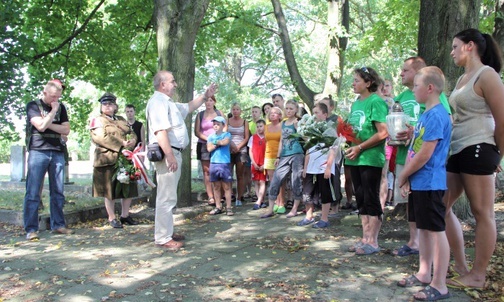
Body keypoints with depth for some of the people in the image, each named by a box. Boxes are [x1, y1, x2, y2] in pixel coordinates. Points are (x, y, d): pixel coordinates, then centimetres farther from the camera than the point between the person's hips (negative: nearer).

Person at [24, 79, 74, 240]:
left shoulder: (61, 107, 14)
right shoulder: (33, 105, 2)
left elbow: (66, 130, 5)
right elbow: (41, 126, -13)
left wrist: (48, 124, -6)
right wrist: (53, 111, -5)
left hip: (57, 153, 4)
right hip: (38, 152, -4)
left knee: (58, 192, 6)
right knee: (33, 192, -5)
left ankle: (58, 225, 12)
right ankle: (31, 229, -2)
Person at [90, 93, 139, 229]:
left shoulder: (122, 120, 20)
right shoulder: (97, 121, 1)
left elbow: (132, 133, 15)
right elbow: (101, 137, -15)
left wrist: (132, 141, -10)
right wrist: (121, 143, -20)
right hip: (108, 160, -6)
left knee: (129, 188, 7)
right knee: (110, 189, 1)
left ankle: (125, 215, 20)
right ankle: (112, 218, 12)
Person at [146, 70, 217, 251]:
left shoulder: (168, 102, 21)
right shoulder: (158, 101, -13)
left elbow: (188, 107, 36)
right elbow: (160, 131, -23)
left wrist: (205, 96, 30)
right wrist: (170, 156, -28)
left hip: (174, 153, 11)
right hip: (167, 154, -11)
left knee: (169, 196, 16)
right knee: (167, 197, -8)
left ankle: (166, 232, 26)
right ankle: (162, 238, -1)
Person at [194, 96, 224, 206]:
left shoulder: (219, 113, 11)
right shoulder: (200, 115, 9)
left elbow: (225, 127, 6)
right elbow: (197, 132, 2)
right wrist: (208, 139, -12)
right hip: (204, 145, 0)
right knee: (207, 171, -2)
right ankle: (210, 197, -2)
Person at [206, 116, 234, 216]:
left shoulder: (227, 134, 4)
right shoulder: (211, 136, 12)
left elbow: (225, 142, -17)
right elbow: (209, 148, -1)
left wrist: (215, 142, -3)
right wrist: (219, 143, -6)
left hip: (225, 163, -3)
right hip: (213, 163, 3)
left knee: (226, 187, -1)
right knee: (216, 187, 9)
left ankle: (229, 208, 3)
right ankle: (218, 207, 16)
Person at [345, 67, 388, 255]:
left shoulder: (376, 101, -11)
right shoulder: (356, 103, 15)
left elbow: (383, 133, -18)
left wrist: (360, 147, -18)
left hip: (371, 159, -8)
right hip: (355, 159, 8)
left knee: (371, 200, -1)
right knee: (361, 199, 12)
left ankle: (372, 242, 9)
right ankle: (365, 238, 22)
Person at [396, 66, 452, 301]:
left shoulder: (437, 116, -17)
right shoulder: (425, 115, 14)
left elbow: (424, 155, -21)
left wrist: (402, 176, -9)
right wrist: (406, 178, 4)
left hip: (430, 184, -10)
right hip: (418, 183, 10)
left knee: (436, 231, -2)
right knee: (423, 228, 17)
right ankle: (424, 273, 30)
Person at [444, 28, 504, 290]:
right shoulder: (463, 78, 18)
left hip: (477, 150, -10)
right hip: (456, 151, 10)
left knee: (482, 213, 0)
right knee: (441, 206, 11)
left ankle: (478, 276, 9)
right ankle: (461, 265, 22)